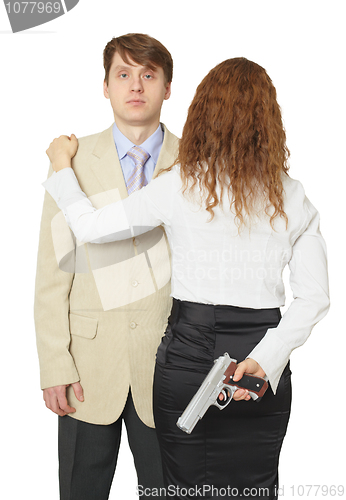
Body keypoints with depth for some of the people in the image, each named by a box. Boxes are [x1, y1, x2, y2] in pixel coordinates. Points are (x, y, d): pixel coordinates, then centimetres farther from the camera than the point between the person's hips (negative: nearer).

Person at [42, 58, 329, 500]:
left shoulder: (180, 186, -9)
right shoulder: (293, 198, 0)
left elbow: (91, 227, 0)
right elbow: (313, 298, -5)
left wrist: (61, 165, 13)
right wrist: (264, 360, -8)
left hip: (189, 353, -2)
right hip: (264, 370, 3)